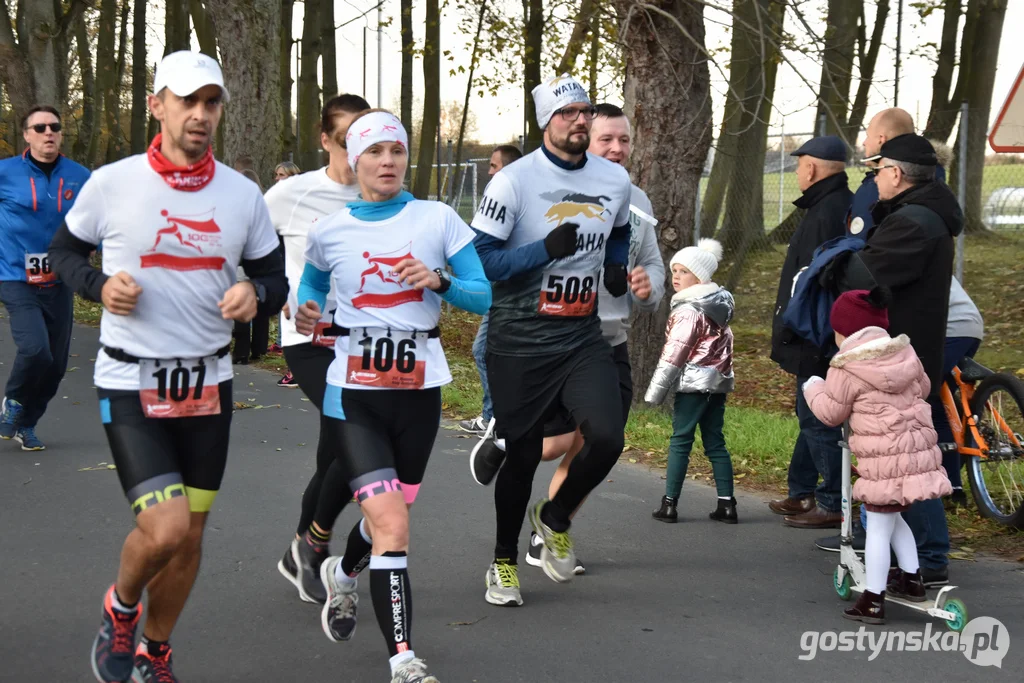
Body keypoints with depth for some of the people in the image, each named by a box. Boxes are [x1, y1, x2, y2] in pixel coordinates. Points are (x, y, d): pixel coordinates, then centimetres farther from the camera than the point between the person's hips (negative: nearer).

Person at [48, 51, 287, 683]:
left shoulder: (243, 195, 1)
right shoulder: (112, 183, -7)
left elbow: (275, 277, 9)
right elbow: (65, 251, 8)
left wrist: (256, 294, -14)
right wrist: (100, 285, -13)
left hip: (208, 382, 4)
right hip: (130, 385, -4)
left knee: (190, 537, 10)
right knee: (165, 529, -18)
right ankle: (121, 607, 16)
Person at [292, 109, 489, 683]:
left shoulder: (439, 220, -1)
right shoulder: (328, 233, 1)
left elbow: (484, 296, -2)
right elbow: (312, 283, 21)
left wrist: (439, 282, -20)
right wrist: (307, 313, -1)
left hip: (419, 393, 2)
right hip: (354, 396, -2)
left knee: (388, 517, 17)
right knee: (391, 526, -16)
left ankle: (343, 575, 51)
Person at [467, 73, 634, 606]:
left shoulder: (615, 180, 6)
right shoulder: (514, 181, -10)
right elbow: (479, 261, -13)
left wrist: (616, 268, 7)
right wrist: (547, 249, -22)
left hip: (583, 338, 4)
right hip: (519, 341, -4)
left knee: (606, 437, -15)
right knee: (524, 456, 4)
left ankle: (555, 519, 15)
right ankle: (504, 562, 28)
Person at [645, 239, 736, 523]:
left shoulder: (688, 311, -12)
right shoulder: (718, 307, 14)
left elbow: (674, 353, -13)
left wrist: (656, 390, -10)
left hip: (694, 383, -8)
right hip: (718, 382, 8)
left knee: (680, 441, -4)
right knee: (715, 443, 9)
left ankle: (669, 504, -3)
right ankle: (726, 504, 5)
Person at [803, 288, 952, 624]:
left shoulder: (846, 370, -9)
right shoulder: (905, 353, 9)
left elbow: (831, 413, 1)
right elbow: (923, 387, 24)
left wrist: (814, 389, 19)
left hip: (884, 462, -7)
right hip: (919, 451, 7)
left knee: (878, 526, -1)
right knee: (892, 518, 24)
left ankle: (873, 601, 2)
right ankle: (911, 579, 30)